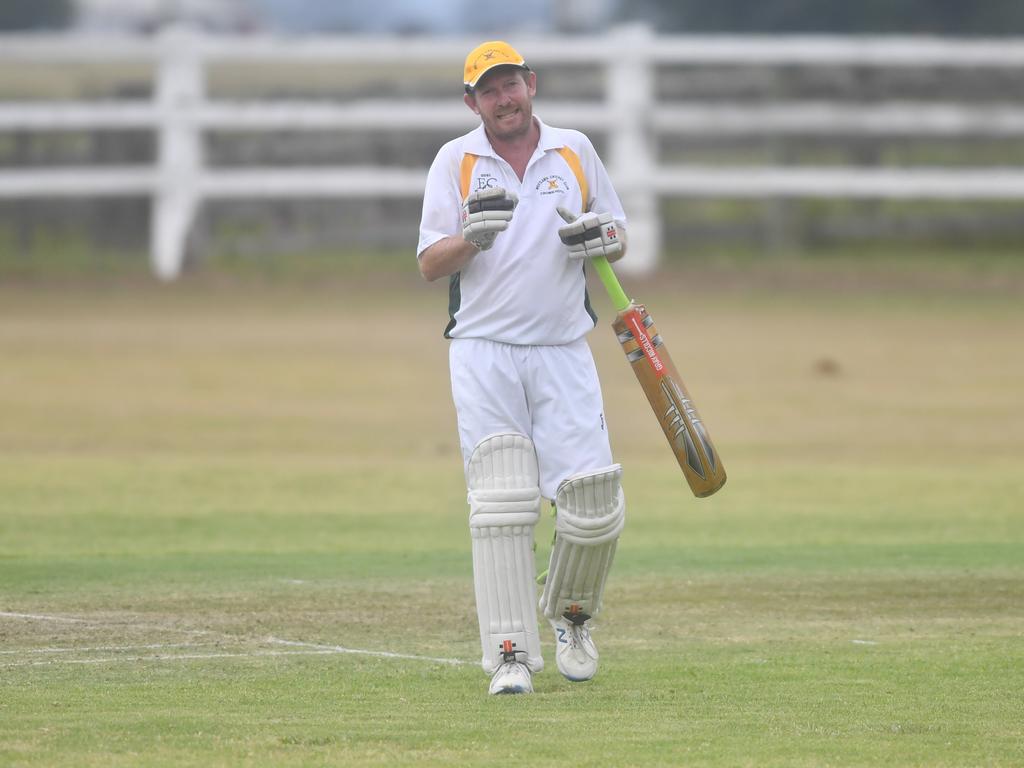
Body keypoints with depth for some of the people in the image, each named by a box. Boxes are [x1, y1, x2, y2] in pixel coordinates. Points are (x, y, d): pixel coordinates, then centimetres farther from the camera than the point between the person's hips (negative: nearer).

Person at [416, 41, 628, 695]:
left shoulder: (575, 151, 10)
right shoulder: (455, 161, 5)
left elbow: (620, 239, 17)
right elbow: (430, 264, -1)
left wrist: (599, 236, -7)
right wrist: (473, 236, -21)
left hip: (564, 353, 2)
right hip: (484, 353, -2)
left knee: (595, 506, -5)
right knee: (501, 507, -9)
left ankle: (571, 617, 22)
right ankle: (512, 655, -7)